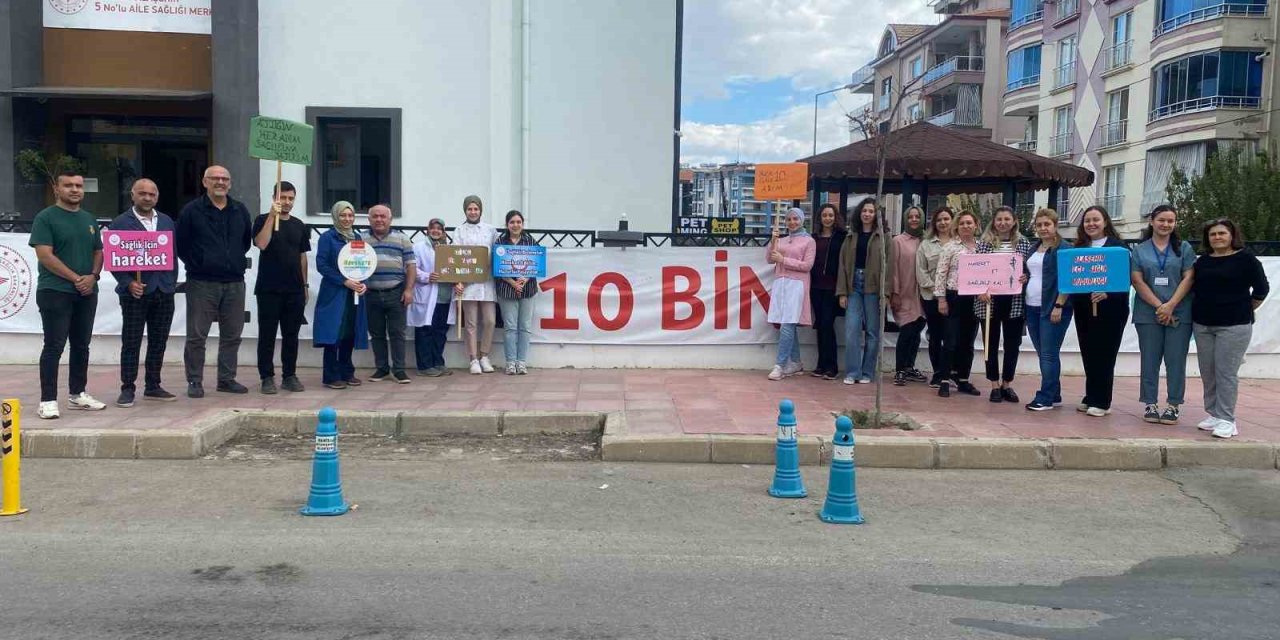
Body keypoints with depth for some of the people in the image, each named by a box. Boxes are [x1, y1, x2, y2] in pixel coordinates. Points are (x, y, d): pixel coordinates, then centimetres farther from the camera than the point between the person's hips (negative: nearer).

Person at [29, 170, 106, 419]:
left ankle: (78, 394, 21)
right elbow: (45, 256, -12)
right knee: (54, 346, -6)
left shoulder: (89, 219, 15)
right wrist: (76, 278, -15)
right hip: (55, 292, -6)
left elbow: (98, 252, 16)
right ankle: (48, 400, -3)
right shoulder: (45, 218, -4)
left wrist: (93, 276, -3)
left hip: (87, 293, 6)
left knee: (81, 345, 11)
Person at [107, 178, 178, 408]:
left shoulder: (167, 222, 14)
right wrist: (128, 283, -14)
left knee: (159, 342, 9)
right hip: (135, 292, -4)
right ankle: (127, 389, 7)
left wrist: (172, 282, 7)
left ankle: (153, 386, 18)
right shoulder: (121, 223, 0)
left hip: (164, 291, 4)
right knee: (131, 343, 1)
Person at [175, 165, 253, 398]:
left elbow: (247, 240, 21)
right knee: (196, 336, 0)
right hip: (202, 283, -4)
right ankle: (194, 381, 9)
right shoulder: (192, 210, -2)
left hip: (234, 283, 4)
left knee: (232, 335, 8)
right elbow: (180, 243, 1)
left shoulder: (240, 211, 10)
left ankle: (227, 379, 18)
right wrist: (197, 265, 2)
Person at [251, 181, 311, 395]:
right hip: (269, 289, -4)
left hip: (295, 290, 4)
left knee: (291, 335, 8)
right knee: (267, 335, 2)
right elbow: (261, 243, -18)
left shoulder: (299, 226, 13)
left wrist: (305, 285, 13)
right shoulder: (263, 220, 0)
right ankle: (267, 377, 8)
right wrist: (273, 215, -19)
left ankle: (290, 375, 16)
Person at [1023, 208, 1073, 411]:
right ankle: (1054, 396, 19)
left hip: (1052, 308, -8)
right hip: (1032, 308, 8)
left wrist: (1058, 306, -18)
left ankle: (1045, 398, -3)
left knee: (1049, 355, -6)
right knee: (1043, 354, 11)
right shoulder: (1033, 248, 16)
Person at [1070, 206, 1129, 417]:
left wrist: (1107, 293, -23)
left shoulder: (1117, 246, -2)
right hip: (1083, 307, 5)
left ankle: (1101, 402, 6)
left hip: (1109, 308, -5)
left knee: (1104, 355, -1)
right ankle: (1090, 398, 17)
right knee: (1088, 354, 8)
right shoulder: (1079, 247, 13)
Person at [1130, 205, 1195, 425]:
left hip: (1179, 313, 0)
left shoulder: (1184, 248, 8)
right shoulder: (1140, 250, 8)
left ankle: (1174, 405, 8)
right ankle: (1150, 404, 11)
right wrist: (1158, 306, -10)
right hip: (1148, 314, 0)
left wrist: (1171, 305, -11)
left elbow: (1188, 278, 0)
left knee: (1175, 360, 0)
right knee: (1150, 360, 4)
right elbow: (1137, 281, -1)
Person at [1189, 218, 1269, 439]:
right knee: (1207, 373, 7)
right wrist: (1201, 308, 9)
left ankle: (1226, 420, -4)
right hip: (1203, 324, 5)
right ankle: (1213, 414, 16)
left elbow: (1261, 288, 1)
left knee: (1226, 372, -7)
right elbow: (1194, 288, 19)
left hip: (1234, 325, -5)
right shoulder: (1202, 261, 10)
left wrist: (1246, 310, 7)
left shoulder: (1246, 259, -2)